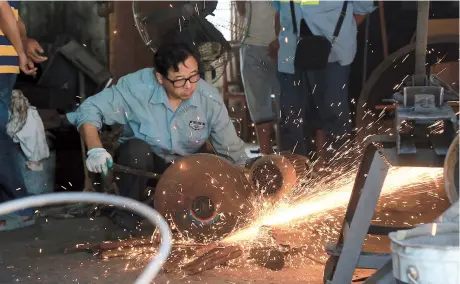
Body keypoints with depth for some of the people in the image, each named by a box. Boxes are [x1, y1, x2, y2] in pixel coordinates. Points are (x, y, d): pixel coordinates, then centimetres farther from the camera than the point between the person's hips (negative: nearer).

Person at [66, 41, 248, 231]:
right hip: (139, 163, -1)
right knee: (137, 149, -36)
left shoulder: (211, 100, -20)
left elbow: (233, 152, -9)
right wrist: (95, 149, -36)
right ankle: (126, 211, -11)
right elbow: (90, 109, -20)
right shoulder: (136, 87, -27)